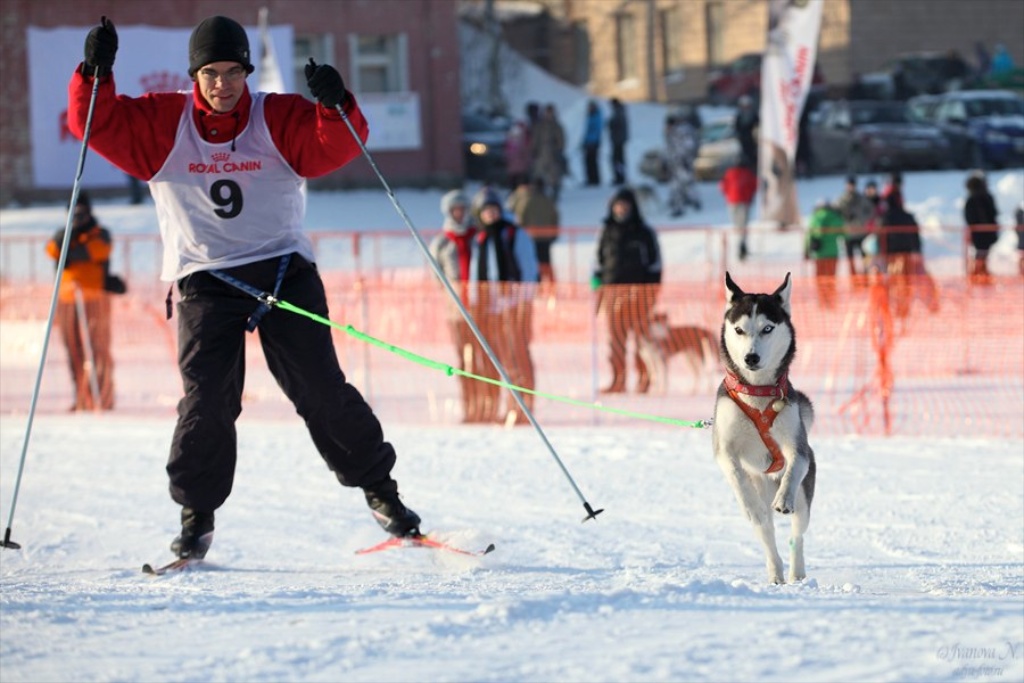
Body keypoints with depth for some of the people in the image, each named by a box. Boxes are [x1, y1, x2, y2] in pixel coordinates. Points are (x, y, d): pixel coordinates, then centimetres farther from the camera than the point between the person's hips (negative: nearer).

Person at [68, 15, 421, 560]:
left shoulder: (280, 119, 1)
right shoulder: (161, 125, 3)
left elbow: (337, 147, -11)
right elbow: (97, 124, -3)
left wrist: (335, 107, -32)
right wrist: (96, 74, -21)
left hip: (285, 271, 0)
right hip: (205, 284, 0)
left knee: (320, 388, -2)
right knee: (206, 399, -9)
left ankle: (378, 487, 11)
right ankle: (197, 514, 4)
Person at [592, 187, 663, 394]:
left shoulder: (644, 233, 5)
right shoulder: (607, 233, 14)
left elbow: (655, 261, 5)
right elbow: (600, 261, 20)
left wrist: (653, 289, -2)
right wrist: (597, 282, 10)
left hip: (639, 291, -3)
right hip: (613, 290, 3)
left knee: (642, 335, -4)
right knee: (616, 337, 1)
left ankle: (644, 379, 0)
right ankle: (618, 380, 4)